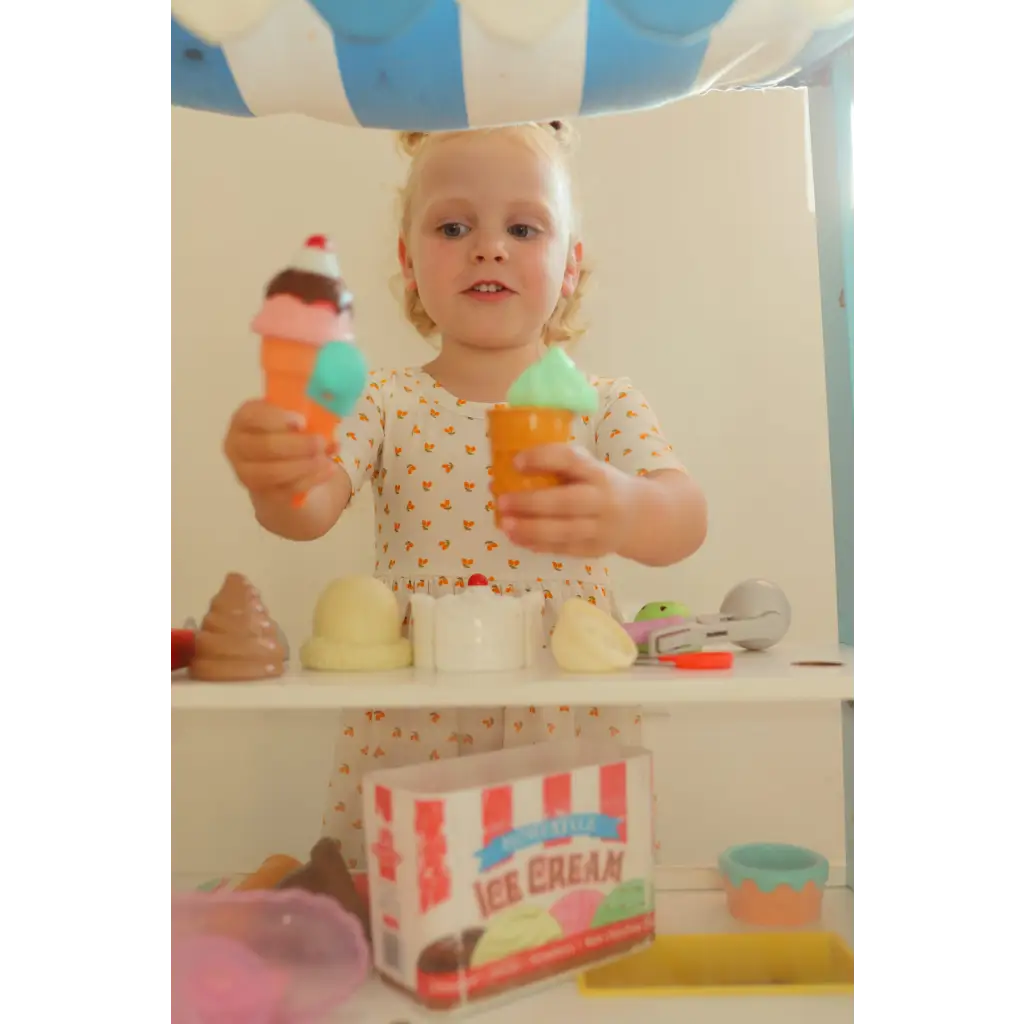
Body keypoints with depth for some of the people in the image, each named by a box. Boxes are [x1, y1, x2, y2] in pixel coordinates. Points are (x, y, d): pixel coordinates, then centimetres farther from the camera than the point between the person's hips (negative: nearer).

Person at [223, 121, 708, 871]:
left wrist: (622, 510, -38)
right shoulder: (386, 404, 1)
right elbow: (313, 509, -12)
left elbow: (686, 517, -15)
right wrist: (280, 479, -36)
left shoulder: (605, 406, 0)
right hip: (407, 730, 1)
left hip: (570, 727, 0)